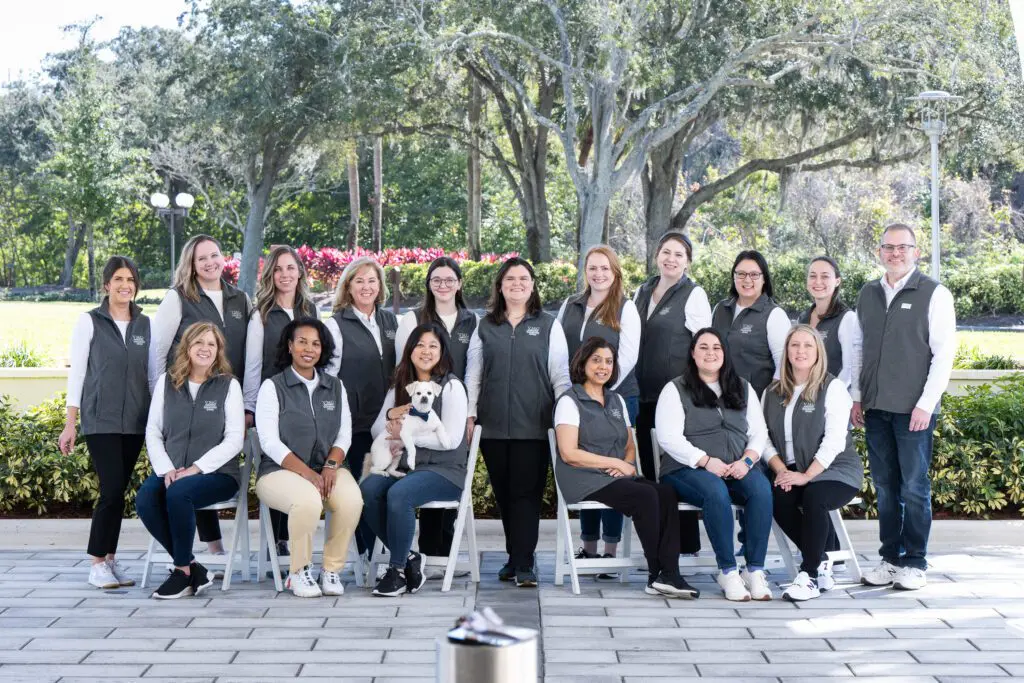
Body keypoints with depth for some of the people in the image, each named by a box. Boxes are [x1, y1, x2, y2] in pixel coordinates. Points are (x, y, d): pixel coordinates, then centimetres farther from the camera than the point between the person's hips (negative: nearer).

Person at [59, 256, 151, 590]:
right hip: (100, 420, -3)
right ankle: (98, 563, 0)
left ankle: (110, 558, 15)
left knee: (119, 491, 5)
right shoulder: (90, 322, -1)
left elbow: (152, 373, 13)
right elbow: (76, 373, -1)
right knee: (112, 490, -11)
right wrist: (69, 424, -5)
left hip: (135, 421, 4)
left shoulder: (146, 325, 9)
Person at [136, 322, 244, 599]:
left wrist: (196, 468, -15)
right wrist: (166, 469, -9)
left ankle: (183, 571, -15)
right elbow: (153, 432, 8)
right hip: (171, 471, 3)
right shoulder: (167, 381, 11)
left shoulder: (229, 385, 3)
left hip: (217, 473, -3)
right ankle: (194, 568, -15)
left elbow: (234, 439, -5)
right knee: (145, 500, -28)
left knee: (178, 493, -34)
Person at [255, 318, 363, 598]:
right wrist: (306, 472, -18)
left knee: (351, 500, -30)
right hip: (281, 470, -3)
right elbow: (269, 441, -7)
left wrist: (331, 466, -11)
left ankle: (332, 570, -11)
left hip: (328, 468, 3)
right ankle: (298, 572, -13)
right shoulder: (272, 387, 2)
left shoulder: (336, 386, 15)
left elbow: (344, 434, 10)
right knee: (308, 501, -37)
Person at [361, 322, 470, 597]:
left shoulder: (451, 387, -3)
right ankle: (407, 557, -11)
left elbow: (449, 439, -12)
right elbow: (377, 433, 14)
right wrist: (390, 414, -7)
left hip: (444, 470, -5)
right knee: (368, 488, -26)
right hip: (405, 466, 5)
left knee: (398, 494, -33)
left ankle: (397, 569, -15)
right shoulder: (399, 387, 16)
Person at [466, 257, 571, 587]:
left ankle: (524, 564, -5)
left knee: (526, 494, -7)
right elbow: (473, 374, 13)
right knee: (503, 494, 6)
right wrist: (470, 414, 6)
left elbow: (560, 375, 5)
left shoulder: (548, 325, 7)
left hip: (533, 426, -2)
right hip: (493, 426, 3)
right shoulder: (485, 327, 12)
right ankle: (515, 556, 18)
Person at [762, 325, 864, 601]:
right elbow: (765, 437, 7)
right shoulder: (773, 392, 14)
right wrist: (781, 470, -10)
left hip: (835, 471, -4)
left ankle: (809, 576, -23)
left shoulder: (833, 387, -2)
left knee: (813, 498, -35)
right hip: (791, 473, 4)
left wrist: (806, 475, -19)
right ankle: (820, 563, -10)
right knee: (778, 498, -29)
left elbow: (834, 441, -11)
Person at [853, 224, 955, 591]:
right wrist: (858, 396, 12)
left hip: (913, 409, -4)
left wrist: (926, 403, -12)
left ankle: (914, 563, 9)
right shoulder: (868, 294, 12)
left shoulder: (934, 294, -3)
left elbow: (944, 353, -6)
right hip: (876, 407, 4)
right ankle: (889, 558, 18)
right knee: (885, 487, 9)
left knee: (914, 487, -1)